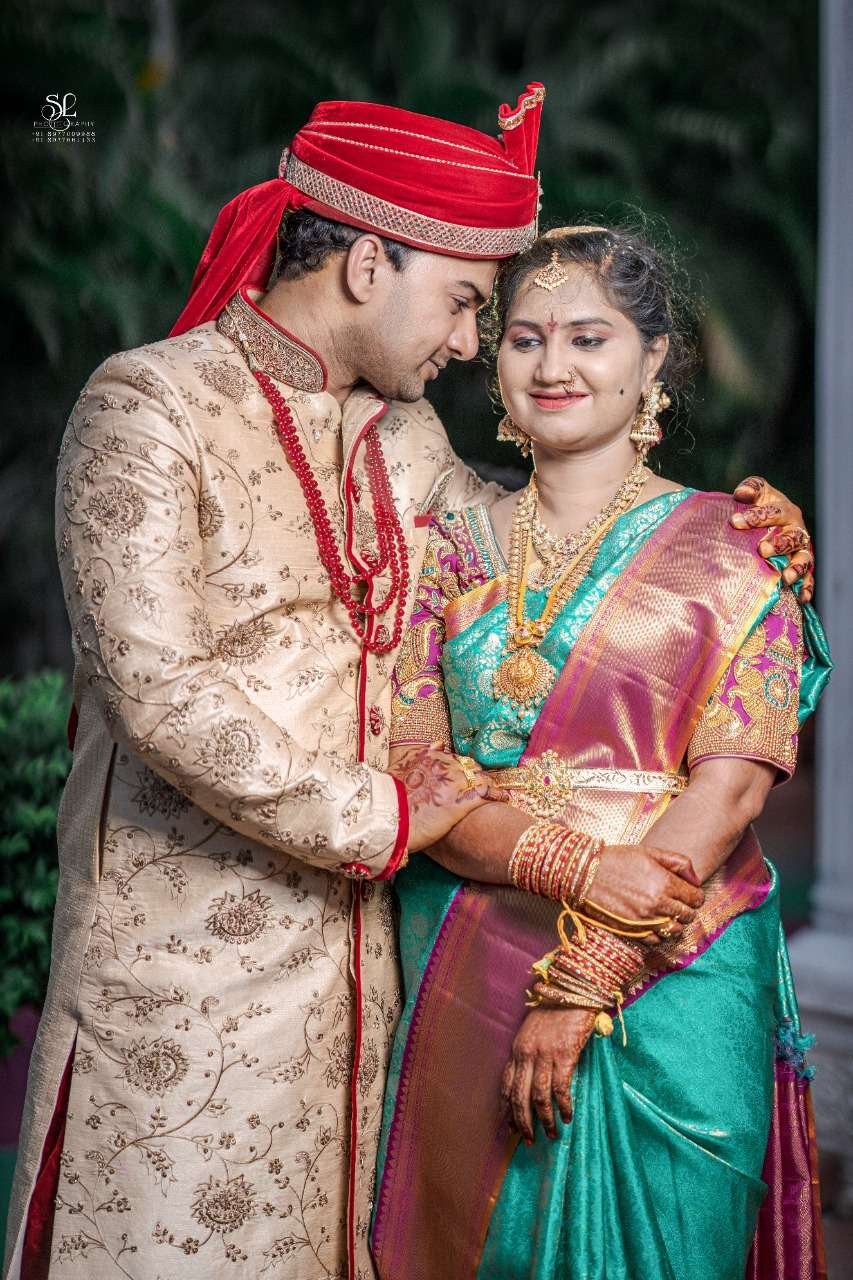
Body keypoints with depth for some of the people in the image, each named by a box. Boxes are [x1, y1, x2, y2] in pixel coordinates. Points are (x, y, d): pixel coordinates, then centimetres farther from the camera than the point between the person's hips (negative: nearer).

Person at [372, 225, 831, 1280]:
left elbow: (729, 787, -9)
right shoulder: (451, 552, 8)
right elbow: (407, 771, -1)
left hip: (671, 985, -2)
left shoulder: (730, 551, 0)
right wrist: (578, 865, -18)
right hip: (465, 982, 2)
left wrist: (583, 982, -16)